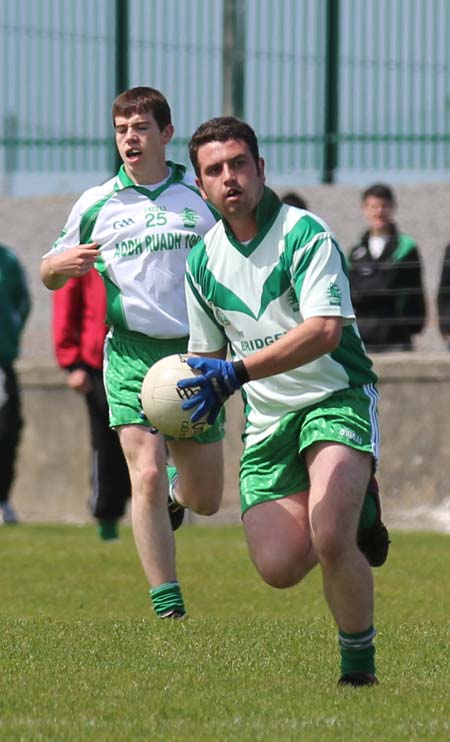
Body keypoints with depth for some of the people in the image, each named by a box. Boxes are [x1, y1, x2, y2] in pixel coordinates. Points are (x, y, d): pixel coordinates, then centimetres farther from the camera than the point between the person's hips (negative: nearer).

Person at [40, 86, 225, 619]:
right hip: (132, 353, -1)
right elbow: (50, 276, 14)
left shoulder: (202, 198, 3)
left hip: (195, 354, 1)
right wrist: (60, 265, -10)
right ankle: (166, 603, -13)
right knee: (147, 476, -19)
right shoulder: (96, 205, 5)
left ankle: (174, 493, 44)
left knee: (206, 499, 6)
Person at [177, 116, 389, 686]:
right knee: (279, 567, -9)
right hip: (267, 420, 6)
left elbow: (324, 330, -26)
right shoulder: (203, 260, 6)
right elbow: (207, 350, 20)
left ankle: (359, 661, -5)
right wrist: (200, 395, -3)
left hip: (335, 398, -6)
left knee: (330, 541, -28)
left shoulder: (306, 235, -14)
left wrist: (237, 372, -33)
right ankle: (352, 515, 23)